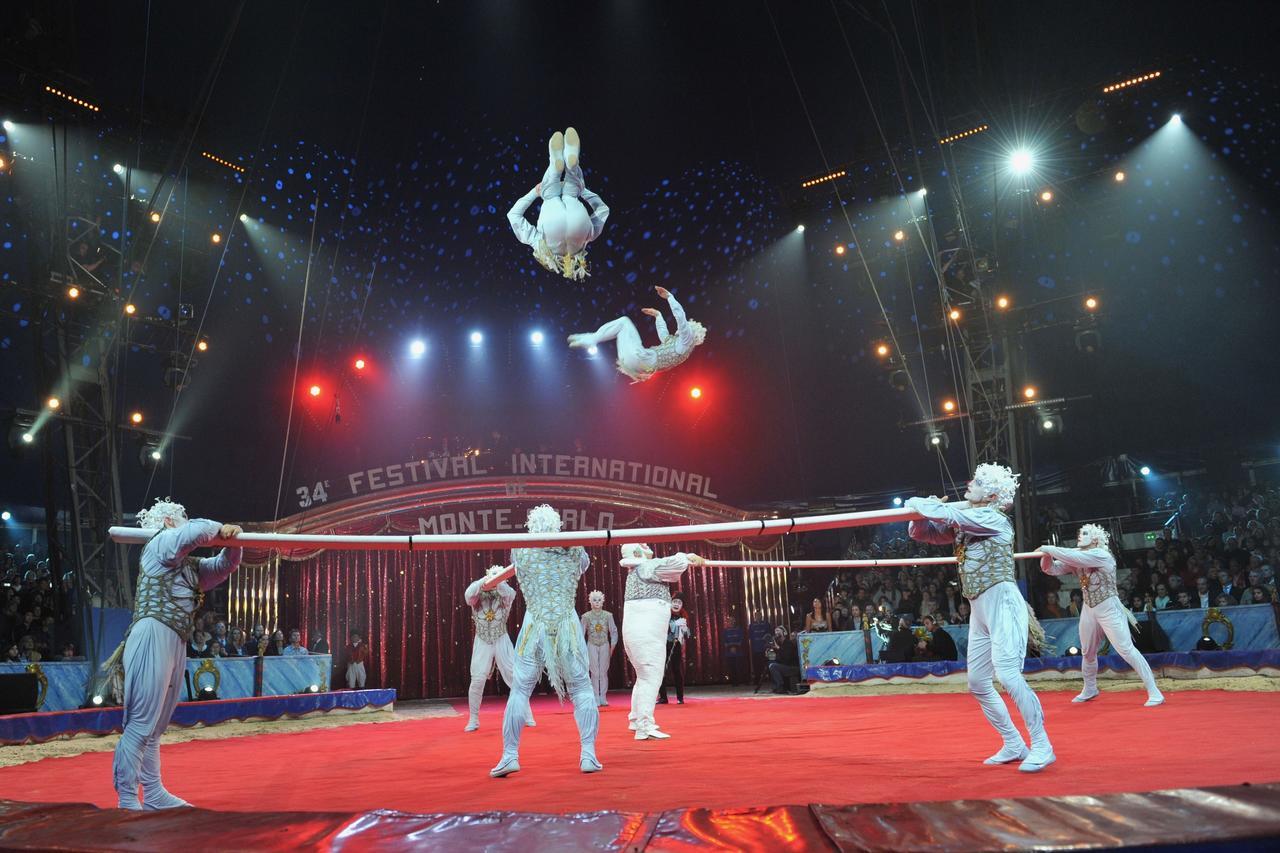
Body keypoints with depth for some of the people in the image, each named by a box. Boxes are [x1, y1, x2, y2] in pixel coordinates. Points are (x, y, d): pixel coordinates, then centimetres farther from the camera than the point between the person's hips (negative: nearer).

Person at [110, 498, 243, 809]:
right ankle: (127, 802, -8)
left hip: (176, 644, 9)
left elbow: (225, 565, 30)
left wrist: (232, 541, 12)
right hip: (153, 637, -9)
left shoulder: (191, 566, 27)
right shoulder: (161, 543, 2)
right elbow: (197, 530, -16)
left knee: (155, 728, 13)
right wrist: (220, 529, 3)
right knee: (141, 725, -10)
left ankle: (154, 795, 18)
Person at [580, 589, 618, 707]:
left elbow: (614, 632, 4)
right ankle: (596, 698, 2)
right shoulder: (586, 616, -1)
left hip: (604, 645, 1)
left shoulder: (608, 615, 0)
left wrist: (612, 647, 1)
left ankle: (603, 698, 7)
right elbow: (581, 633, 1)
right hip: (592, 645, -1)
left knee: (604, 672, 1)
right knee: (595, 673, -3)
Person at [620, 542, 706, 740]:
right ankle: (644, 727, -11)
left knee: (645, 677, 22)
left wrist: (689, 560, 11)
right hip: (646, 635, -10)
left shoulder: (636, 571, 19)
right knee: (651, 678, -9)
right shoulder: (645, 567, -9)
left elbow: (668, 569, 22)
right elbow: (674, 564, -18)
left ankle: (637, 720, 32)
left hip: (636, 633, 10)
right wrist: (690, 557, 1)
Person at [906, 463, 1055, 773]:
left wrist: (919, 503, -7)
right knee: (977, 684, 8)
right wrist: (920, 512, -6)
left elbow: (949, 514, -21)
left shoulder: (994, 519, -7)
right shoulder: (961, 524, 15)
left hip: (1002, 602, -9)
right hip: (979, 611, 9)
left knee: (1008, 675, -19)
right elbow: (920, 532, 14)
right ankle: (1013, 745, 18)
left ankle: (1041, 746, -9)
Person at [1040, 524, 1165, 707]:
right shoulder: (1076, 560, 4)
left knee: (1126, 650, -13)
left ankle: (1154, 692, -6)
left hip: (1109, 609, -7)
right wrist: (1046, 554, -21)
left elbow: (1074, 557, -33)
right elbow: (1050, 568, 0)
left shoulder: (1101, 555, -18)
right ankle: (1090, 689, 36)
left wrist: (1050, 549, -25)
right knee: (1087, 653, 17)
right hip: (1089, 610, 8)